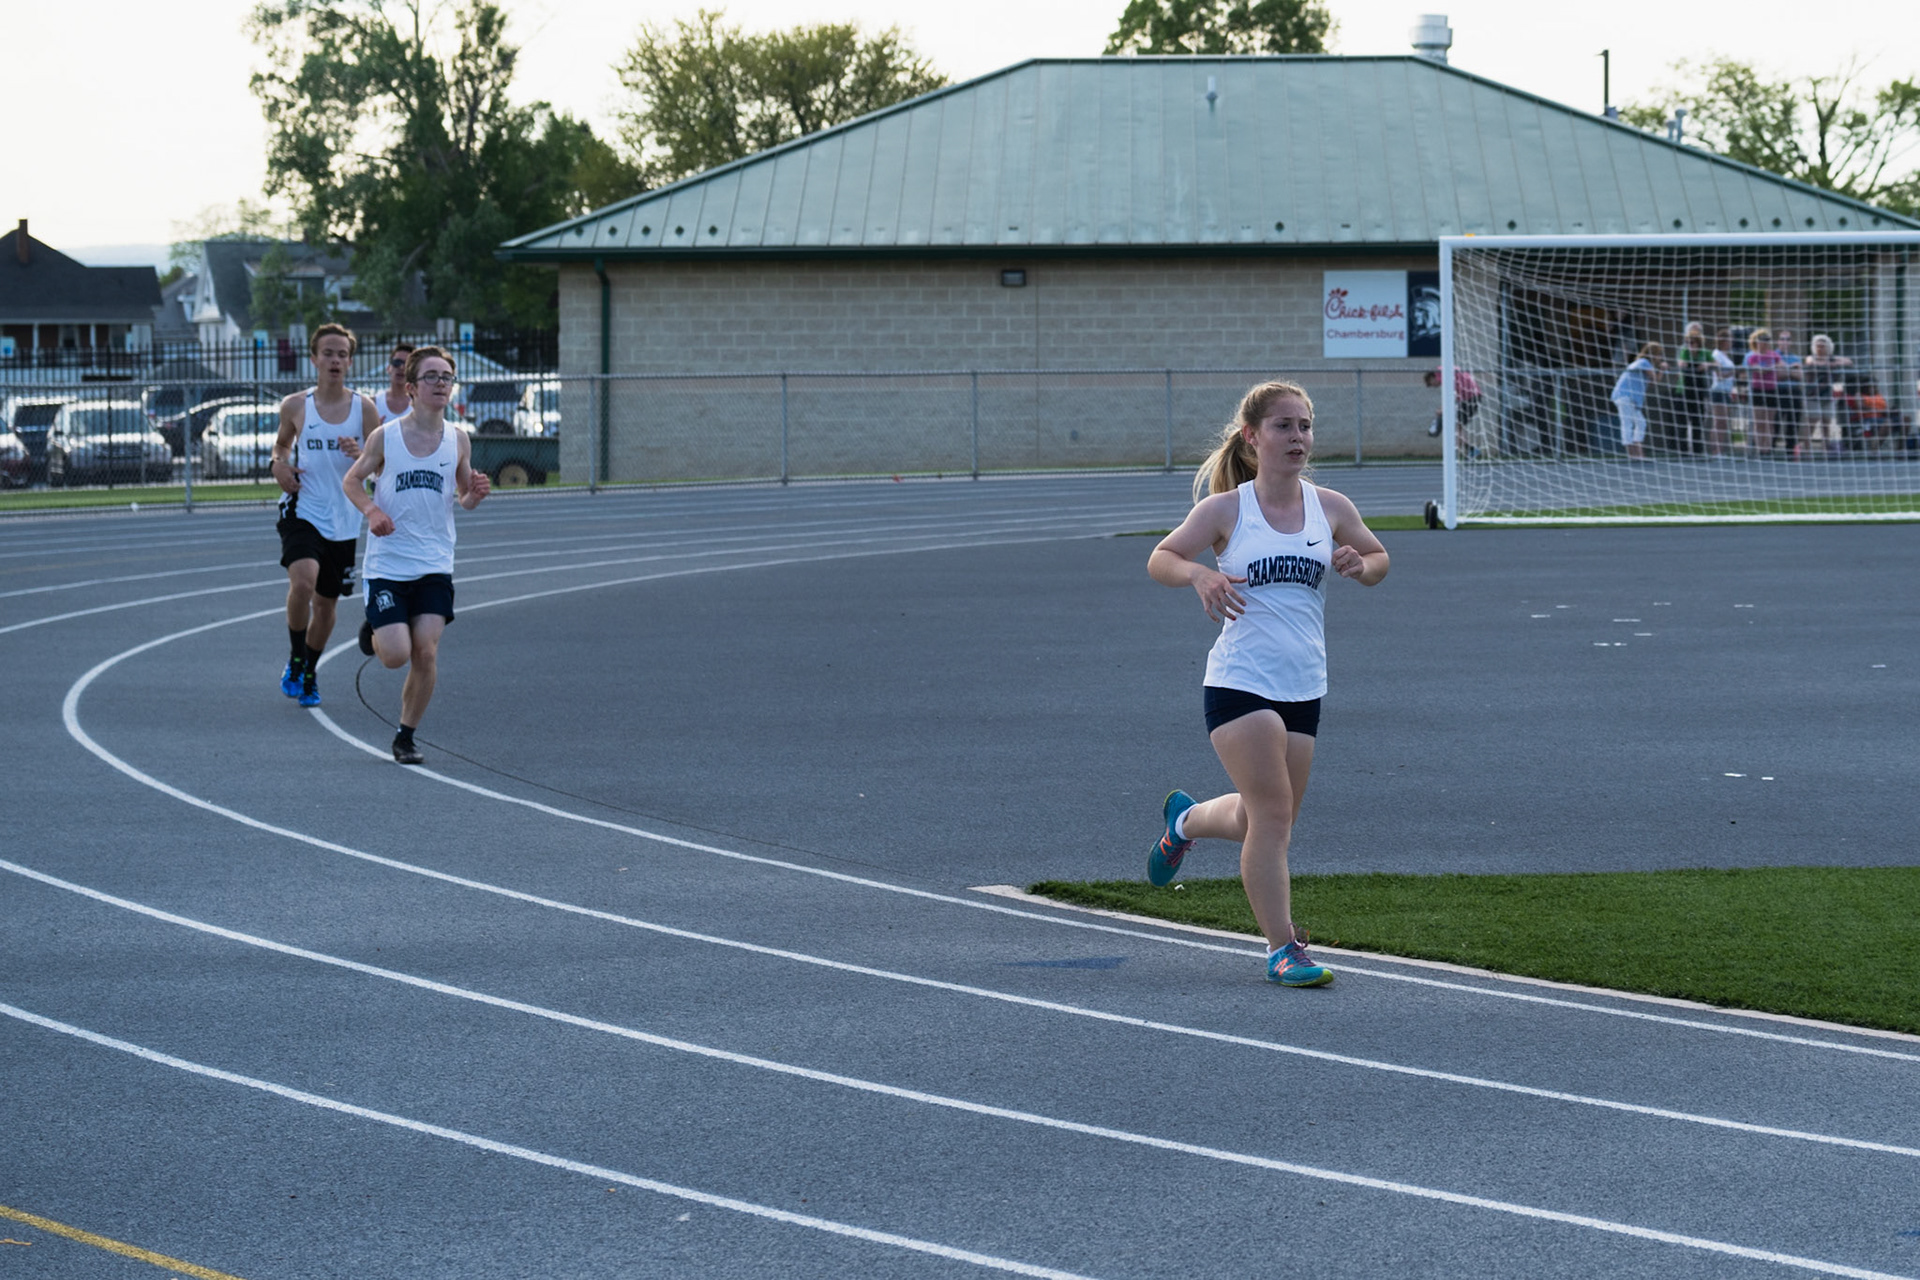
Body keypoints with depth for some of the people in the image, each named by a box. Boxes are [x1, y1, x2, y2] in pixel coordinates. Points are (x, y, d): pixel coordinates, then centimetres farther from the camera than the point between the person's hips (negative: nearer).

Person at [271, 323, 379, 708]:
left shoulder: (363, 408, -1)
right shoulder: (295, 406, -1)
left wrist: (361, 455, -19)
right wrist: (278, 464, -4)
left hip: (342, 521, 2)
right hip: (301, 512, -2)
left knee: (326, 604, 12)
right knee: (303, 581, -28)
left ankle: (308, 674, 37)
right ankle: (295, 661, -6)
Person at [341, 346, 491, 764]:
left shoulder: (458, 440, 2)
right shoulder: (385, 437, -5)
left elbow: (463, 498, 13)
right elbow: (351, 480, 7)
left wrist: (476, 493, -10)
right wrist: (371, 510, -11)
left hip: (435, 565, 2)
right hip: (387, 563, -2)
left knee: (426, 654, -8)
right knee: (396, 656, -10)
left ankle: (406, 737, 10)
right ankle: (373, 632, 26)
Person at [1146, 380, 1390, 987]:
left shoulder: (1330, 507, 4)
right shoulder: (1226, 509, -5)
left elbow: (1378, 558, 17)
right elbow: (1160, 559, 0)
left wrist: (1360, 565, -7)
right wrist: (1200, 574, -22)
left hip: (1304, 687, 5)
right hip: (1240, 681, -5)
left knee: (1259, 820, 14)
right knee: (1273, 813, -14)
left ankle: (1186, 819, 46)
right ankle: (1283, 948, -6)